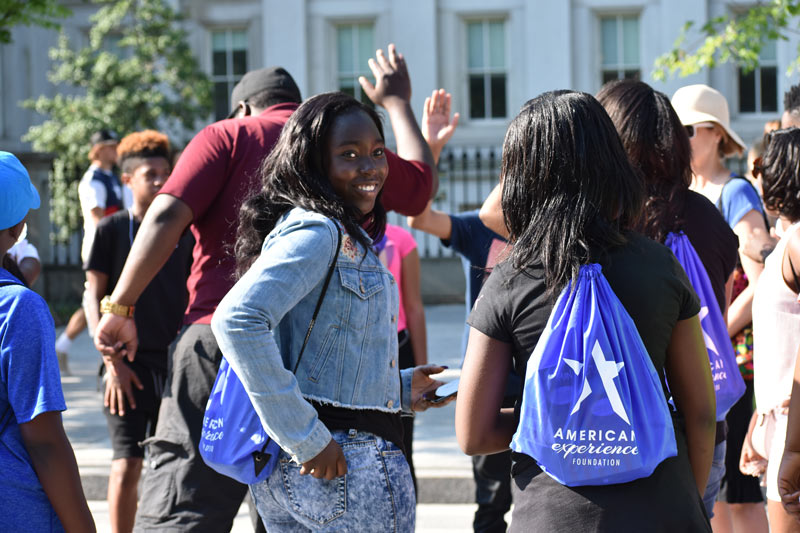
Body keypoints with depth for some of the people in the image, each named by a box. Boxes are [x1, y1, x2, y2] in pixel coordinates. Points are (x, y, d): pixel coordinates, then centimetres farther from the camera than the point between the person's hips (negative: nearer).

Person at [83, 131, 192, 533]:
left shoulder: (182, 232, 8)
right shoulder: (111, 230, -1)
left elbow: (192, 297, 14)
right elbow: (94, 298, -3)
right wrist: (112, 361, -11)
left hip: (176, 362, 4)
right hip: (129, 363, -4)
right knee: (127, 463, -10)